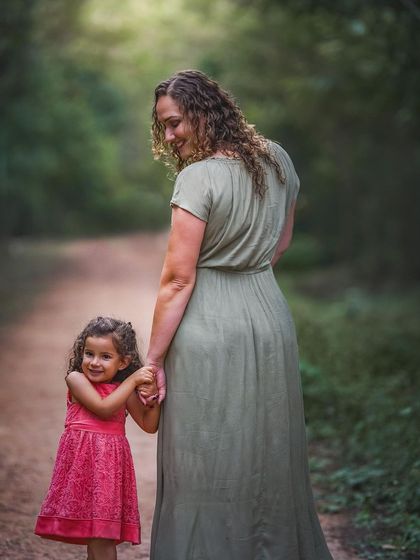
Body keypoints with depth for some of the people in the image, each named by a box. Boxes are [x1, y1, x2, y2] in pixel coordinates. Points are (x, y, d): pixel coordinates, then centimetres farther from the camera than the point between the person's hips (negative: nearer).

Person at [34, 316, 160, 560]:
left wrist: (152, 397, -8)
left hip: (110, 463, 3)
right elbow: (103, 408, -15)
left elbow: (149, 425, 10)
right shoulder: (76, 378, -1)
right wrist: (133, 380, -11)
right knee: (95, 535, 1)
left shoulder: (125, 389, 10)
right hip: (82, 459, -2)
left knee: (102, 534, 0)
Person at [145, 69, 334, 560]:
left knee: (207, 465, 3)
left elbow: (178, 280, -16)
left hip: (210, 330, -7)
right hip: (270, 319, 7)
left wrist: (153, 359, -11)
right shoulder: (277, 159, 5)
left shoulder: (198, 177, -16)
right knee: (269, 457, 17)